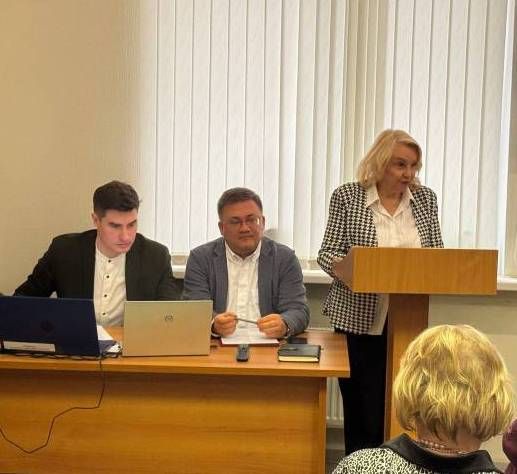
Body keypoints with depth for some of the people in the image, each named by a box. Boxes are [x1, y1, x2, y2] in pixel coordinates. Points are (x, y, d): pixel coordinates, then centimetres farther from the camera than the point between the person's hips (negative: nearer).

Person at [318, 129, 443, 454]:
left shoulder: (425, 198, 7)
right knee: (363, 414, 1)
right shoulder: (348, 196, -2)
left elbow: (437, 253, 10)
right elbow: (327, 252, -2)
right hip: (359, 320, -2)